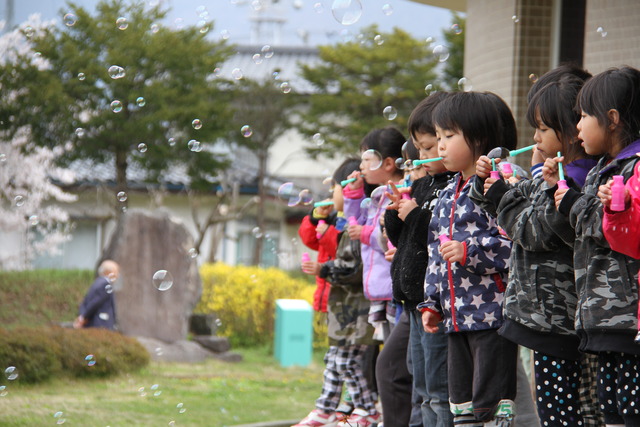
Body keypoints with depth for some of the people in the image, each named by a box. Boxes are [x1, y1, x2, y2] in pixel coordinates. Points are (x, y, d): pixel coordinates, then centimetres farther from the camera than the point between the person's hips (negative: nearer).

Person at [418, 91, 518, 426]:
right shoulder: (448, 195, 17)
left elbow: (515, 244, -19)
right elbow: (436, 253, 23)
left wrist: (469, 251, -21)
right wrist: (431, 303, 19)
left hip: (492, 313, -9)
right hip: (457, 316, 9)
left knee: (491, 399, -8)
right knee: (461, 399, 12)